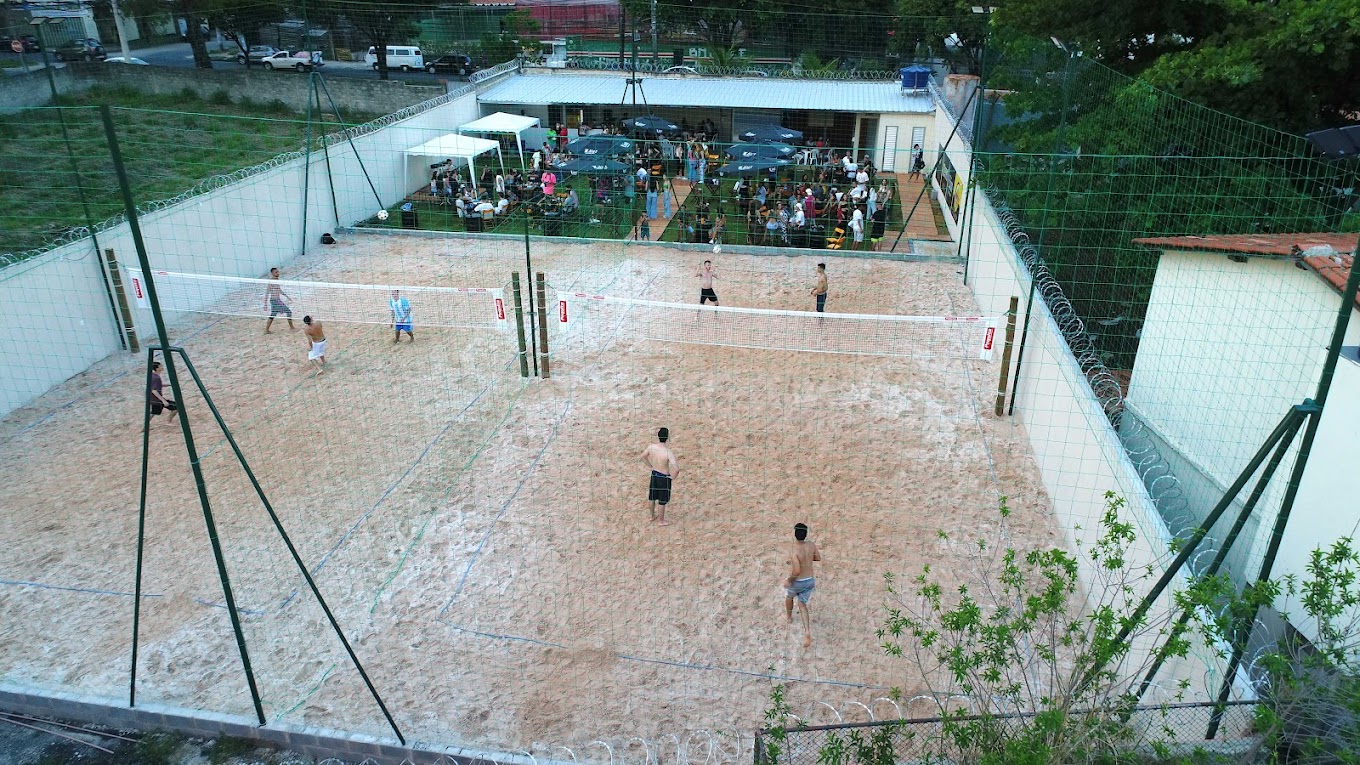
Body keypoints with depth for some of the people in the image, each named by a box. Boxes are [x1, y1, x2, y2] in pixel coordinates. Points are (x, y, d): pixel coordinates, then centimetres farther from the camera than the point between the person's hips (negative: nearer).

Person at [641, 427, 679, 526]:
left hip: (654, 474, 5)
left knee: (652, 497, 25)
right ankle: (661, 521, 34)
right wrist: (672, 477, -17)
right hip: (664, 478, -5)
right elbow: (676, 469, -38)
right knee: (663, 501, 16)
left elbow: (643, 457, 2)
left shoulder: (651, 446, -17)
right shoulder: (669, 452, -32)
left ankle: (653, 515, 48)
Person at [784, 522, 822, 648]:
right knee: (802, 605, 19)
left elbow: (796, 571, -36)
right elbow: (818, 557, 7)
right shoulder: (811, 544, -13)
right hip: (810, 581, 4)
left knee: (789, 596, 30)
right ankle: (807, 633, 1)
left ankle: (789, 617, 57)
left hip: (796, 582, -4)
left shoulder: (793, 550, -31)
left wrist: (788, 580, -18)